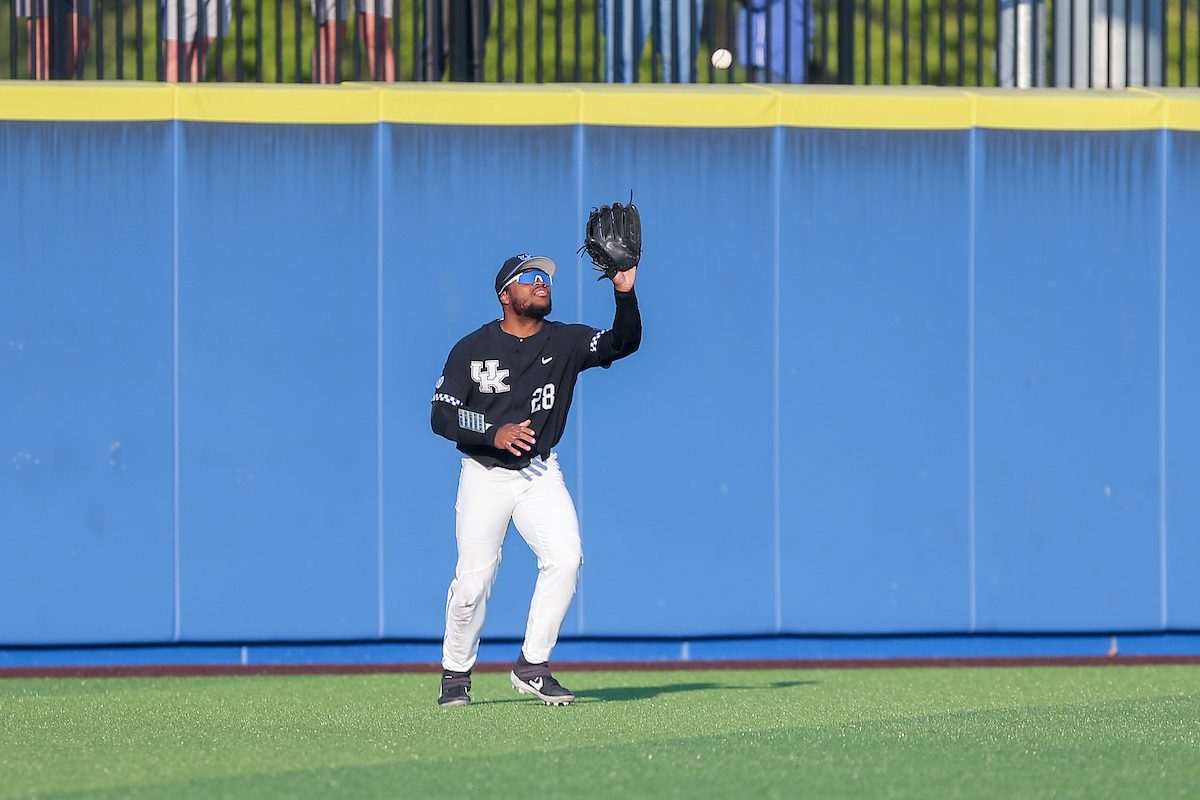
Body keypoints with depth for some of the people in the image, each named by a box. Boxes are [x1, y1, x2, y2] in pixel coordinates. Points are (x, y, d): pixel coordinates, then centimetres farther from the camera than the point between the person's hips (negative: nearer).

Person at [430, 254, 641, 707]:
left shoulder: (566, 343, 0)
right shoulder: (472, 350, -5)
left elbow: (624, 342, -14)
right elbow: (442, 416, -10)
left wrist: (625, 294, -31)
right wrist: (495, 433, -25)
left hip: (540, 474, 2)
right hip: (485, 477, -2)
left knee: (565, 557, -19)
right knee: (473, 580, -5)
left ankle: (532, 667, -7)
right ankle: (456, 674, 19)